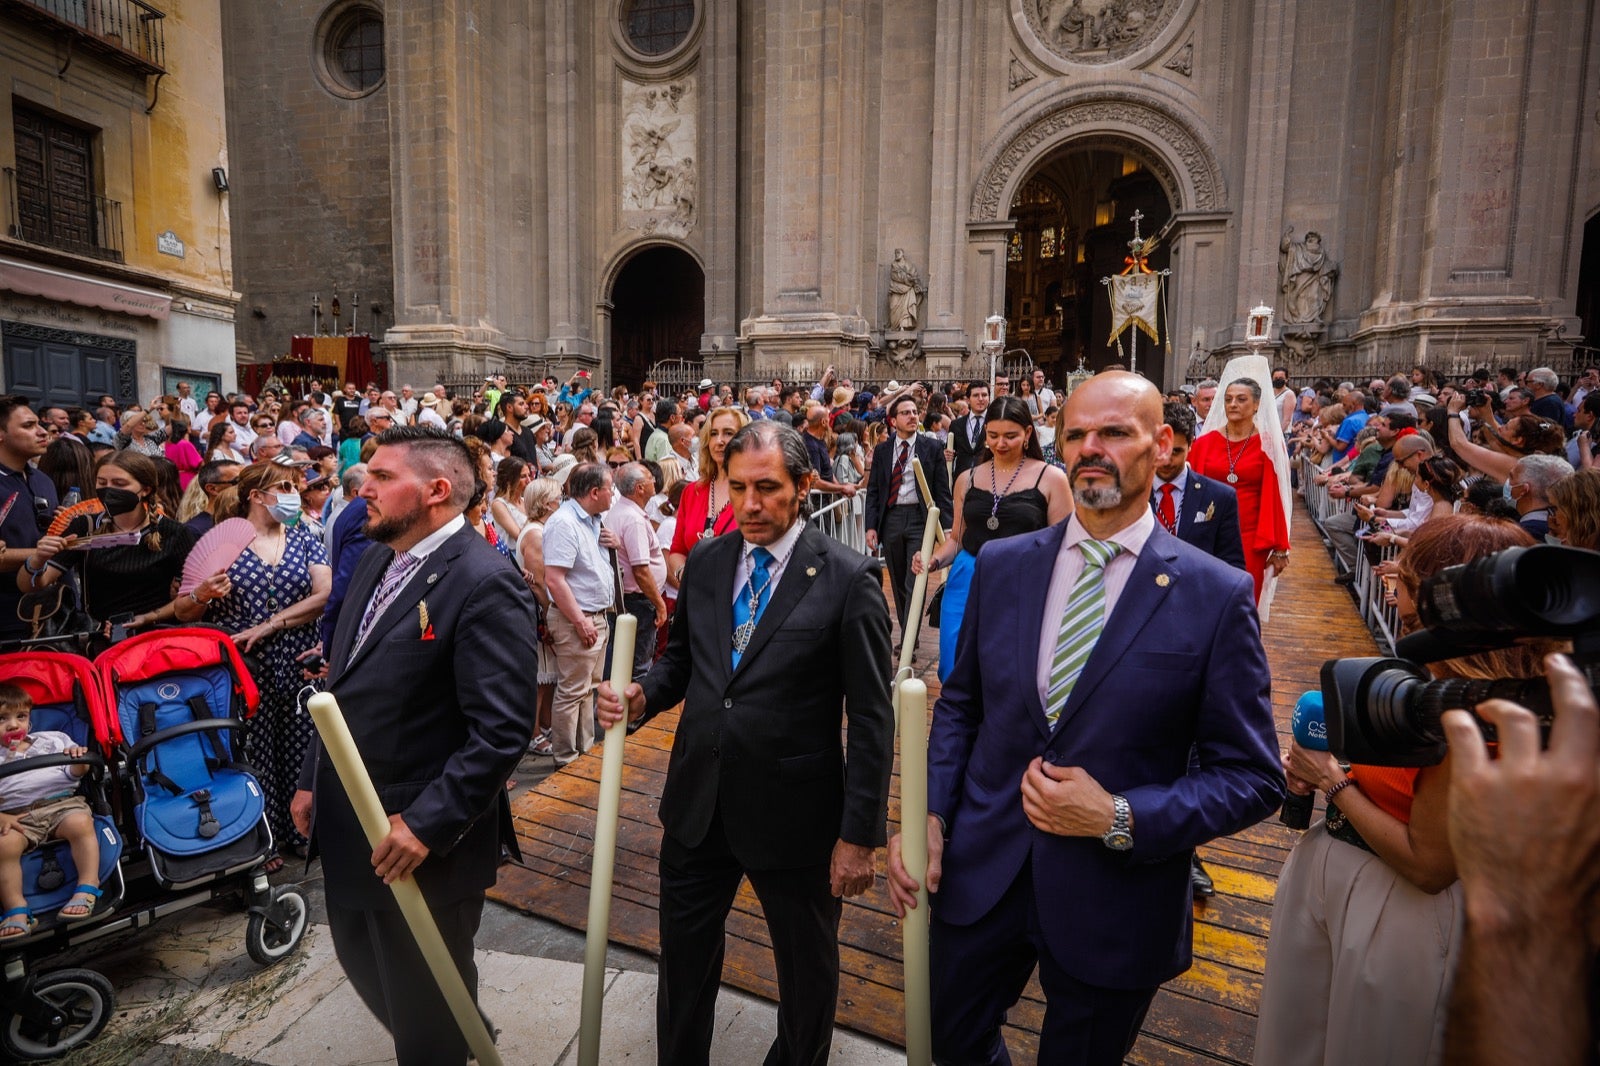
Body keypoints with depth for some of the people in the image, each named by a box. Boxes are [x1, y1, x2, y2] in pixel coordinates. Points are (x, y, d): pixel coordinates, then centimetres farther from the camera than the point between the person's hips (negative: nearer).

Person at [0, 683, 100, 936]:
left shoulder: (51, 740, 21)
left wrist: (78, 758, -6)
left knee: (80, 823, -32)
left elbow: (75, 772, 18)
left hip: (61, 803, 0)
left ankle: (87, 889, -28)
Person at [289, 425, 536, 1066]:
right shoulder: (376, 561, 6)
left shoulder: (484, 583, -23)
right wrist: (313, 780, 13)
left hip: (424, 842, -9)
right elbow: (345, 688, 15)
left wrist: (426, 825, -25)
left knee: (425, 1011, 13)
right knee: (361, 960, 29)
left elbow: (502, 729, -26)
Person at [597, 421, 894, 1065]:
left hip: (794, 814, -3)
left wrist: (859, 835, -13)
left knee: (808, 967, 22)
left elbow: (872, 720, -14)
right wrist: (642, 695, -9)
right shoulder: (705, 561, 0)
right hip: (698, 802, 4)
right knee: (683, 958, 23)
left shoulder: (850, 579, -15)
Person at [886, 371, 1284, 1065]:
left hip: (1115, 898, -2)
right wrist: (929, 813, -6)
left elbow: (1252, 778, -8)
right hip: (981, 872, 3)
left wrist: (1121, 819, -19)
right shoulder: (1001, 565, -2)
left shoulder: (1217, 596, -12)